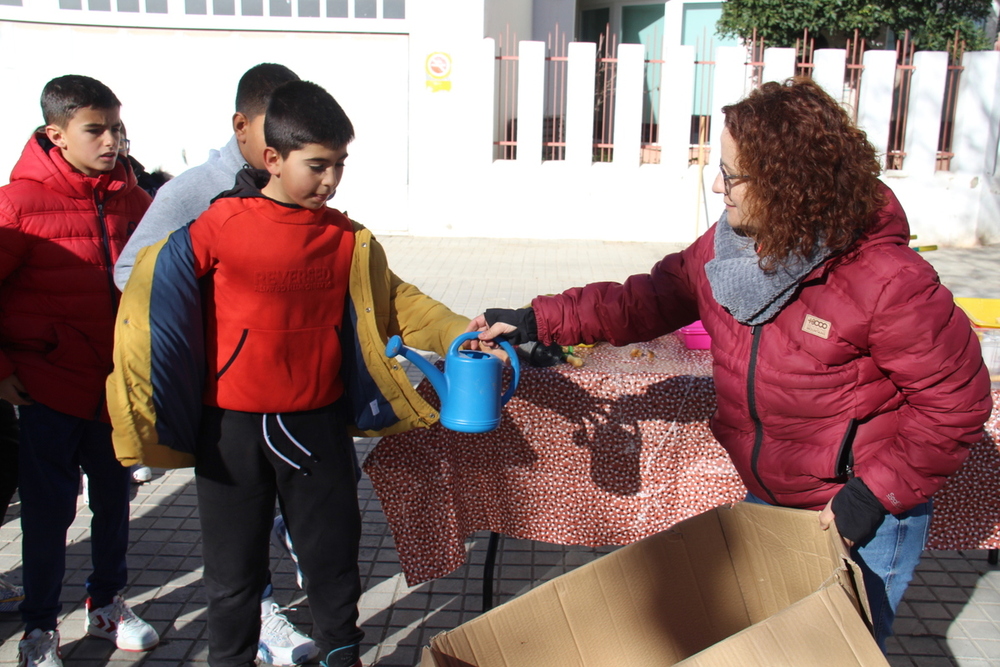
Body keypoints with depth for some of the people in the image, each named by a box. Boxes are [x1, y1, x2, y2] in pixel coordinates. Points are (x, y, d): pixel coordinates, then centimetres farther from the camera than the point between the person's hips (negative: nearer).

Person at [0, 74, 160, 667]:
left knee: (115, 496, 15)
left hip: (119, 383, 4)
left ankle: (108, 604, 35)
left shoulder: (132, 197, 2)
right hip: (49, 387, -4)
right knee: (49, 508, 6)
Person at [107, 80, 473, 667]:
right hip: (232, 427, -2)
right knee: (235, 559, 14)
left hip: (319, 422, 3)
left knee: (333, 547, 16)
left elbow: (396, 301, 1)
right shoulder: (221, 226, -10)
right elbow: (156, 292, -7)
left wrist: (458, 335, -14)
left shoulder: (347, 239, 0)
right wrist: (147, 410, -11)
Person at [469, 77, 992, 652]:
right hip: (765, 500, 6)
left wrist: (876, 495, -21)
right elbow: (649, 299, 1)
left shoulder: (887, 281, -27)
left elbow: (955, 403, -19)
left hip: (859, 519, -6)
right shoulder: (727, 245, -7)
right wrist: (535, 322, -5)